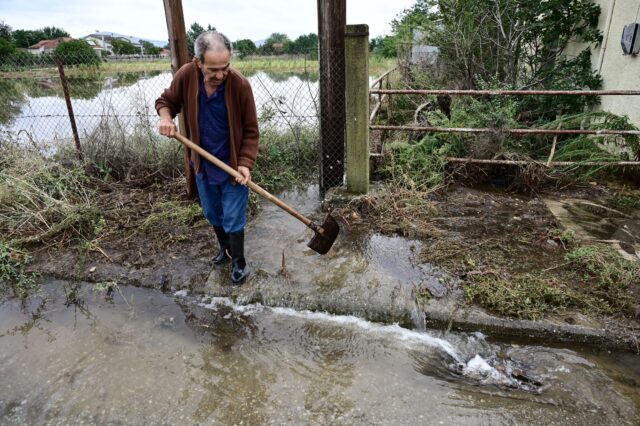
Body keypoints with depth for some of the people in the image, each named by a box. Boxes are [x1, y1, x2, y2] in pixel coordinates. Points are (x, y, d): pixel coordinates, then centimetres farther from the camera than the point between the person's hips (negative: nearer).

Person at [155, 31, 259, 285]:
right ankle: (225, 248, 46)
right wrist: (165, 117, -18)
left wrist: (245, 163, -22)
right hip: (203, 165, 4)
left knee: (233, 219, 5)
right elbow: (166, 100, 4)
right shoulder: (186, 75, -15)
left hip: (232, 166, -4)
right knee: (212, 215, 21)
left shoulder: (239, 84, -22)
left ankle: (239, 262, 27)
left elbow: (251, 131, -13)